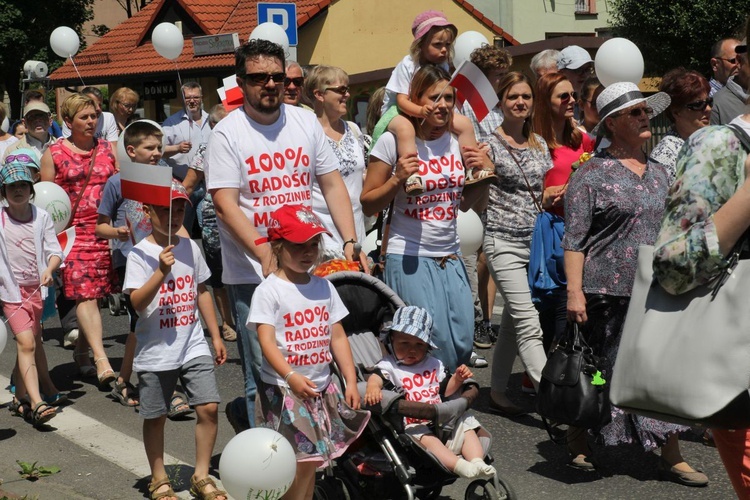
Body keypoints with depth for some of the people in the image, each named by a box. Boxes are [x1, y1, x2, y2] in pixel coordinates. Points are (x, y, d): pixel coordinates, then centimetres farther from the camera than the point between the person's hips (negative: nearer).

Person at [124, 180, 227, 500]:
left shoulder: (190, 247, 6)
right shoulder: (141, 254, -9)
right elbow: (137, 302, -18)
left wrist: (215, 335, 15)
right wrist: (161, 271, -29)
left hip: (194, 346, 4)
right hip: (156, 351, -3)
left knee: (209, 407, -5)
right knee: (155, 418, 7)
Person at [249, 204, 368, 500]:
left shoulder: (324, 287, 8)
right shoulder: (269, 290, -8)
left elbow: (337, 337, 9)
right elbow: (266, 340, -16)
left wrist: (351, 382, 3)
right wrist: (291, 376, -29)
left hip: (321, 387, 5)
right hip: (284, 389, -5)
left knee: (310, 461, 11)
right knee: (302, 460, -7)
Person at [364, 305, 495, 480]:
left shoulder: (433, 364, 18)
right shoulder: (388, 366, 1)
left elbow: (445, 390, 22)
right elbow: (375, 377, -20)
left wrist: (457, 378, 2)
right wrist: (372, 388, -43)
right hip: (412, 424, -7)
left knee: (467, 426, -8)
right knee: (427, 439, -33)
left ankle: (478, 462, -20)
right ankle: (460, 466, -42)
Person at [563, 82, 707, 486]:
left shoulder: (659, 173, 13)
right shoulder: (592, 174, -6)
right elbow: (574, 239, -10)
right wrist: (574, 291, -17)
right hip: (606, 295, -5)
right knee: (594, 374, 7)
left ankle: (671, 457, 8)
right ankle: (577, 446, 25)